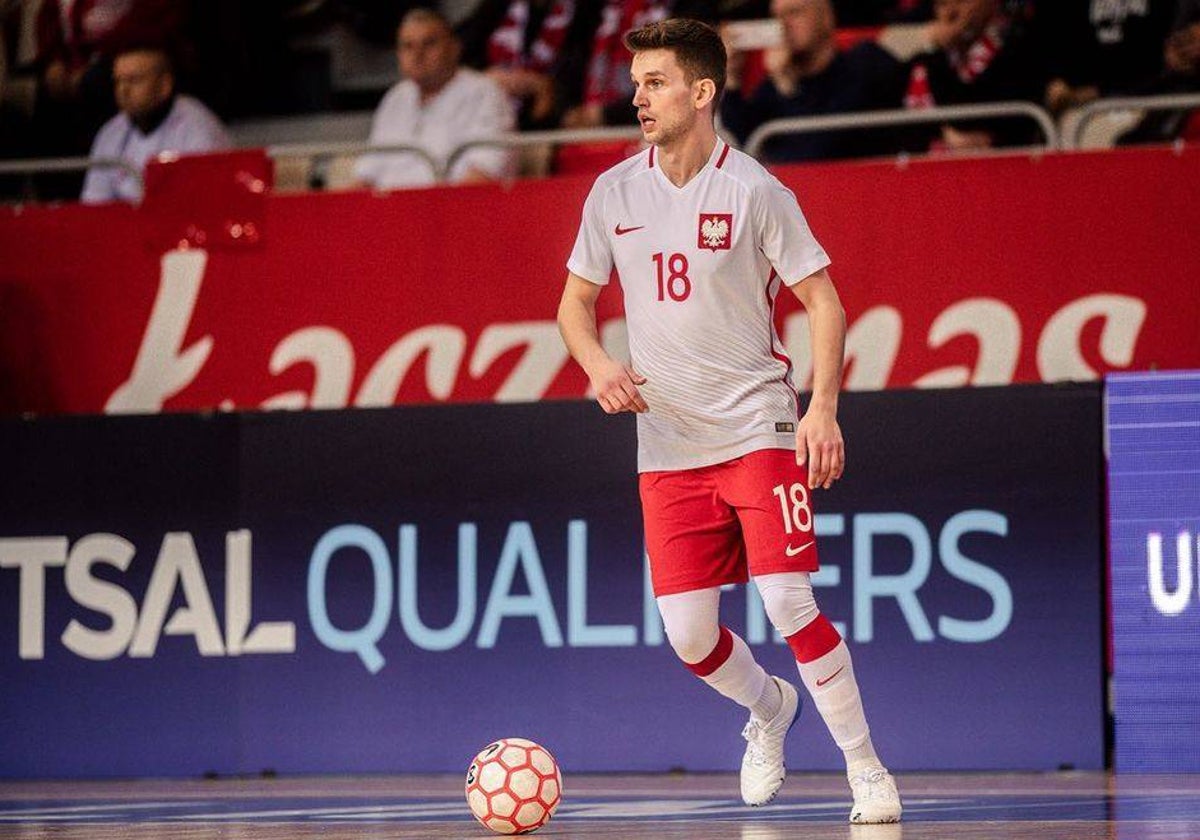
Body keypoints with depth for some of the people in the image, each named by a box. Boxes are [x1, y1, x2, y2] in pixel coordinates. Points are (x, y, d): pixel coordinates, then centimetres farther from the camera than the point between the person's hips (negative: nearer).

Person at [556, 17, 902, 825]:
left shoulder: (754, 190, -7)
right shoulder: (614, 192, 4)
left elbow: (824, 302, -5)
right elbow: (576, 301, 14)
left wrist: (823, 407, -17)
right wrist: (599, 365, -7)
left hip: (758, 430, -4)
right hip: (666, 445, 4)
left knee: (788, 601, -15)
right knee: (689, 635, -1)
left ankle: (867, 769, 0)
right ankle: (770, 710, 32)